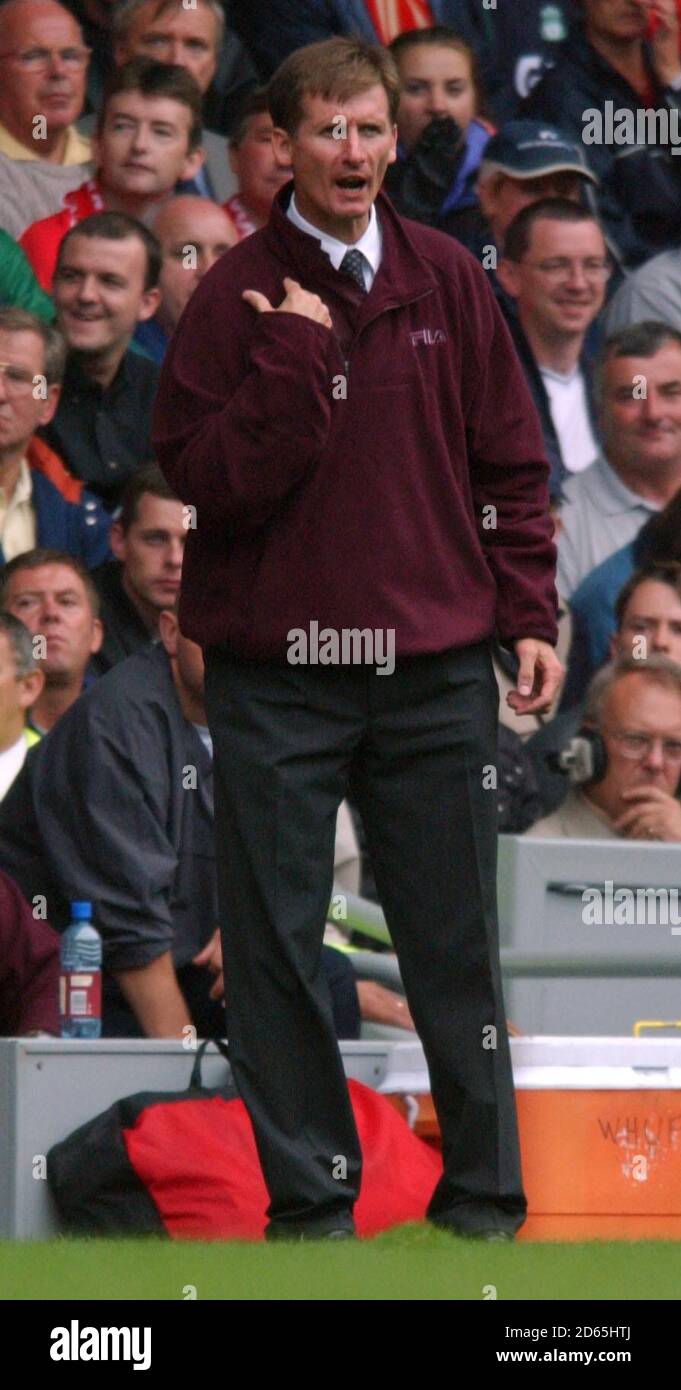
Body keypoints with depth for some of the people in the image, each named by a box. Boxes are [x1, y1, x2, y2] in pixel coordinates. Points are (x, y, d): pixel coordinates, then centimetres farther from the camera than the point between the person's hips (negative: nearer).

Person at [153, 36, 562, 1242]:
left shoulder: (447, 282, 5)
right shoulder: (236, 296, -2)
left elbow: (508, 461, 10)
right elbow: (206, 480, -10)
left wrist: (529, 617, 3)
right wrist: (294, 355, -18)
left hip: (437, 670, 1)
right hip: (274, 676, -1)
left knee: (455, 946, 5)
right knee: (275, 948, 2)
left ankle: (481, 1194, 14)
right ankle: (308, 1200, 11)